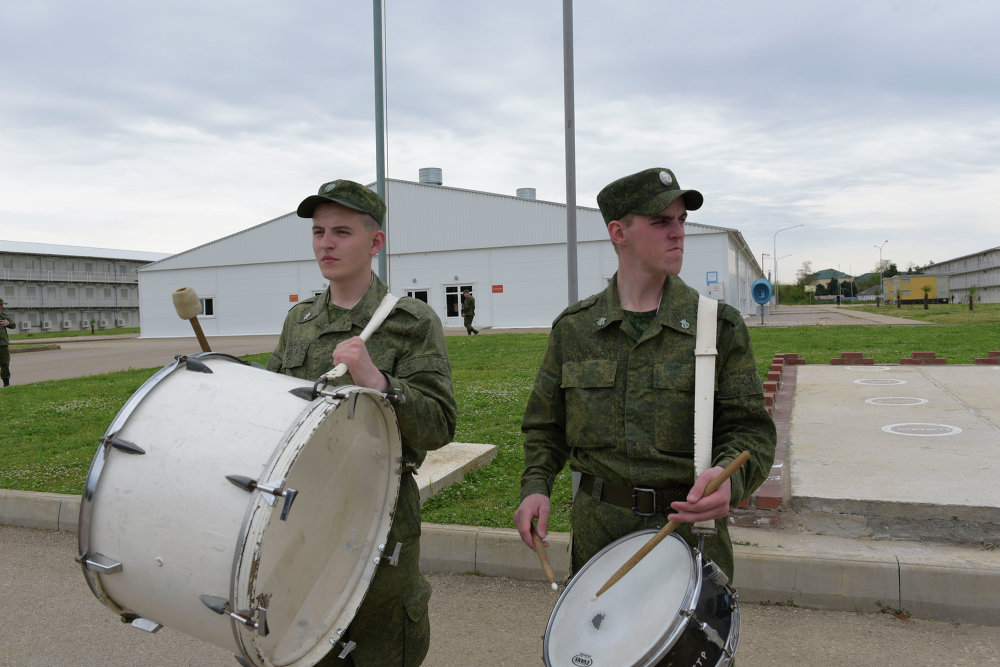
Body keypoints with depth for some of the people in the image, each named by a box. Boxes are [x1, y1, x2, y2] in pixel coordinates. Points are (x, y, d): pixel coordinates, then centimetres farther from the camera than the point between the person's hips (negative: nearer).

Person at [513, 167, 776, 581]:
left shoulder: (719, 326, -5)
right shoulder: (573, 329, 1)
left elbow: (750, 430, -4)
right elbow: (546, 425, 10)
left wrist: (729, 477, -25)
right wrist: (535, 486, -5)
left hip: (690, 531, -1)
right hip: (598, 535, 2)